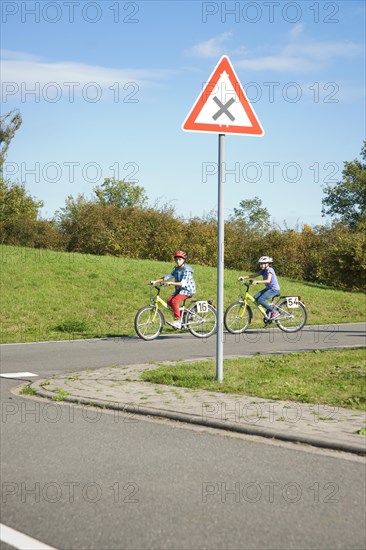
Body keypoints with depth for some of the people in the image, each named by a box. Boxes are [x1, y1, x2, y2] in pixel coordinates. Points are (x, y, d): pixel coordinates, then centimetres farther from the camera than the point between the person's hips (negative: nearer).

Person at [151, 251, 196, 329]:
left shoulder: (186, 270, -18)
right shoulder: (176, 269, 7)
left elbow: (183, 283, -29)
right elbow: (167, 277, 4)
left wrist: (171, 283, -39)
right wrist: (155, 281, -5)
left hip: (187, 289, -9)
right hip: (179, 290, 9)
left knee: (174, 301, -26)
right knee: (169, 301, -6)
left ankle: (177, 321, -22)